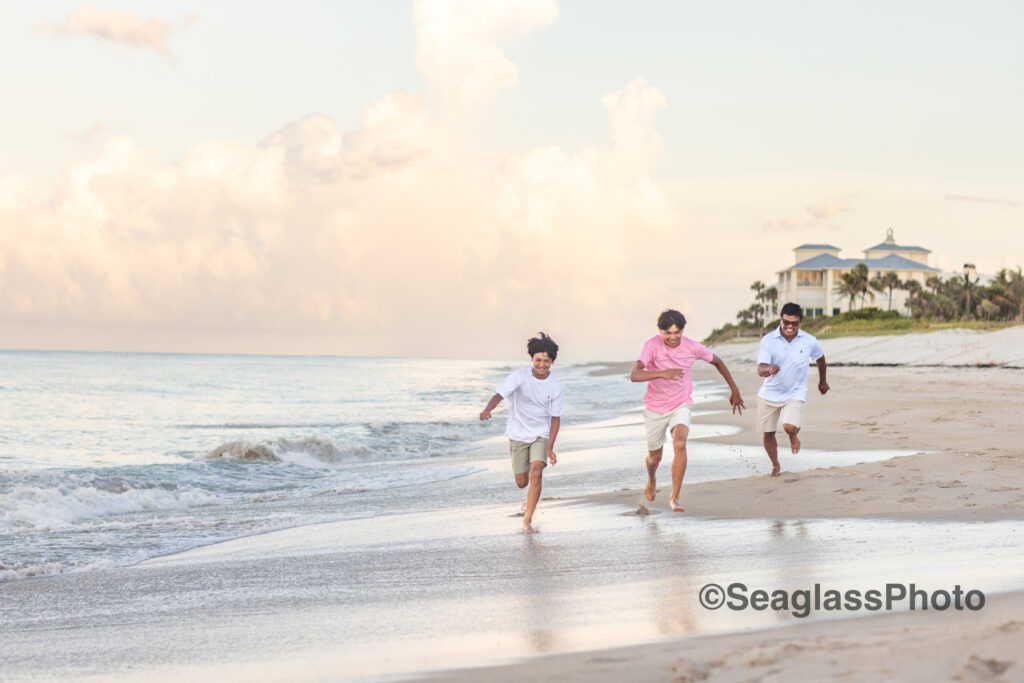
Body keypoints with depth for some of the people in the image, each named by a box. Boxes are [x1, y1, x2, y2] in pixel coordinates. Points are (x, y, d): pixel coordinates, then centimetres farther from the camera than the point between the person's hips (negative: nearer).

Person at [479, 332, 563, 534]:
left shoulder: (555, 387, -10)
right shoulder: (519, 376, -16)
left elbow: (555, 418, -2)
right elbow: (499, 395, -28)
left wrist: (549, 448, -9)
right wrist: (487, 409, -51)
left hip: (541, 435, 0)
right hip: (518, 435, 0)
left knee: (536, 474, -20)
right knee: (522, 483, 5)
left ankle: (528, 519, -9)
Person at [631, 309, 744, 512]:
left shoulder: (693, 347, -14)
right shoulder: (652, 345, -22)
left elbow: (717, 362, 7)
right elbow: (635, 375, -36)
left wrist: (734, 390, 13)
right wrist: (662, 374, -51)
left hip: (680, 406, 0)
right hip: (655, 409, 0)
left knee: (679, 444, -27)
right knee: (655, 457, 14)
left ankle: (674, 497, -19)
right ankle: (651, 480, 52)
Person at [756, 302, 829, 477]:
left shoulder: (809, 342, -9)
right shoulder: (768, 340, -15)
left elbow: (820, 358, 14)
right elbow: (760, 369, -23)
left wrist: (822, 381, 27)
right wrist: (769, 369, -47)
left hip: (795, 393, -1)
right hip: (769, 394, 1)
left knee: (790, 427, -23)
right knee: (768, 434, 8)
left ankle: (794, 437, 16)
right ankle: (775, 466, 35)